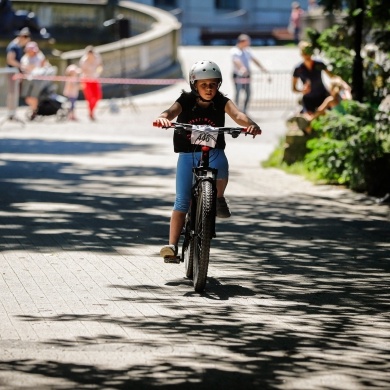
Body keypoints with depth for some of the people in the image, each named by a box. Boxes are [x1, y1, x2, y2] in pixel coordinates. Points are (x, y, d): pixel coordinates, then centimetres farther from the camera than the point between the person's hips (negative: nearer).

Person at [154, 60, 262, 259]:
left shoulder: (221, 102, -5)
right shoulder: (186, 101, -7)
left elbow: (237, 114, -22)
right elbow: (172, 111, -26)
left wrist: (250, 124, -45)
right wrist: (162, 118, -51)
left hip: (213, 152, 0)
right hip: (187, 154, 0)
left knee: (221, 168, -36)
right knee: (181, 202, -5)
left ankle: (218, 197, -4)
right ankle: (172, 244, -3)